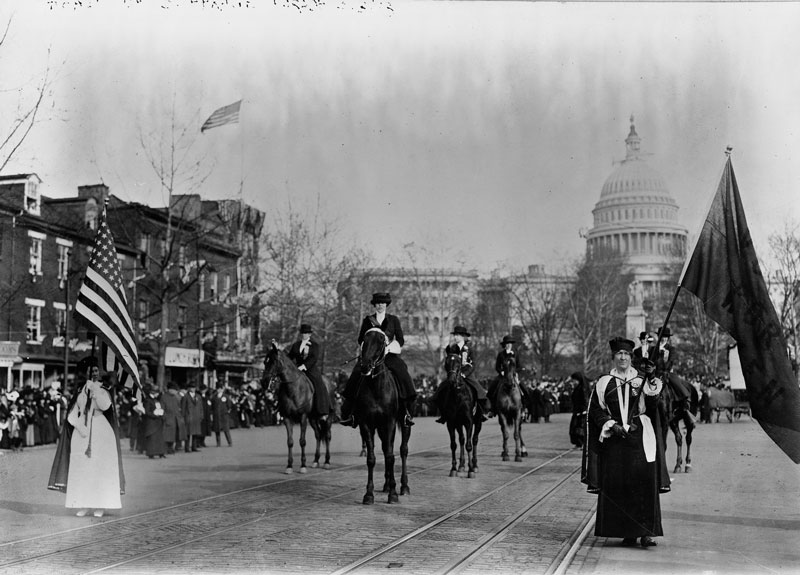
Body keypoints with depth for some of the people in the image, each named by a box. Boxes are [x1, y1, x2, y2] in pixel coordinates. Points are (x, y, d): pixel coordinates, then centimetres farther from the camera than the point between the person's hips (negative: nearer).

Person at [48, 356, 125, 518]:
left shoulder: (104, 389, 6)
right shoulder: (79, 391, 11)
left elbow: (105, 405, -14)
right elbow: (72, 414, 5)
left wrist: (95, 388, -13)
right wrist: (81, 427, -11)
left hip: (101, 433, -2)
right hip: (81, 432, 2)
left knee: (100, 467, -5)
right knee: (81, 468, -3)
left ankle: (100, 505, -4)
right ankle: (83, 504, 0)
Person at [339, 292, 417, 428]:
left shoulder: (394, 320, 10)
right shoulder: (367, 320, 12)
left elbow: (401, 340, 6)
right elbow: (361, 339, 12)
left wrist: (388, 348, -11)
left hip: (390, 354, -1)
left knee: (402, 374, -27)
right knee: (356, 374, -23)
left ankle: (408, 413, -19)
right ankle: (347, 414, -18)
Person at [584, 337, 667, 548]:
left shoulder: (641, 381, 8)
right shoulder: (604, 382, 9)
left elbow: (653, 410, 2)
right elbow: (596, 410, 7)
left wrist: (652, 394, -16)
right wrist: (610, 425, -8)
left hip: (639, 438, -1)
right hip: (613, 440, 1)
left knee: (644, 482, -9)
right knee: (617, 485, -1)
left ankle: (646, 531, -8)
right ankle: (627, 531, 8)